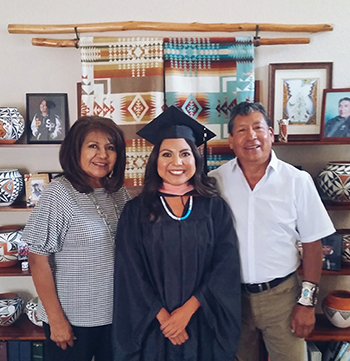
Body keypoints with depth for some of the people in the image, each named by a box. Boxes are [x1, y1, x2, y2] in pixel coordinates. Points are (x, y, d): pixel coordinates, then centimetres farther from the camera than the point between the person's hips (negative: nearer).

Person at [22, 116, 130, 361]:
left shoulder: (119, 194, 0)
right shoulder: (59, 194, -15)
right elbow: (38, 260, -14)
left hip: (115, 315, 5)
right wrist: (56, 319, -13)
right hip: (72, 320, -5)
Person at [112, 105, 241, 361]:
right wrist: (164, 317, -12)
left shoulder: (215, 208, -2)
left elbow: (226, 266, -7)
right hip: (152, 326, 0)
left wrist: (187, 310, -14)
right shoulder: (136, 211, -4)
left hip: (204, 324, 1)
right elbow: (131, 274, -6)